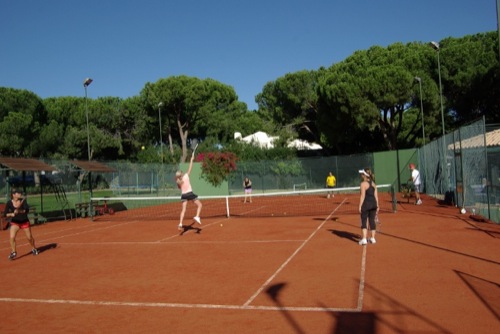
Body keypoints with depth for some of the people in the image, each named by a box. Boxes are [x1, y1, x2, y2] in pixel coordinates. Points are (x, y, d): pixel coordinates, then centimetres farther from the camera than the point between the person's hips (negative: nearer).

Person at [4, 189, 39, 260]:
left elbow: (27, 210, -21)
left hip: (25, 221, 0)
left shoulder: (23, 200, -11)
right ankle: (13, 252, 1)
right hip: (15, 222, 0)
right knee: (12, 237, -16)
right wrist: (11, 214, -26)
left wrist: (19, 211, -36)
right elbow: (5, 214, -8)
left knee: (29, 237, 8)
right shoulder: (9, 203, -10)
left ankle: (34, 249, 33)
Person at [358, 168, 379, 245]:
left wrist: (360, 206, -10)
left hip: (366, 204, -6)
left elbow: (362, 196, -14)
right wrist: (377, 206, 16)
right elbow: (376, 196, 11)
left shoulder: (363, 184, -10)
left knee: (363, 222, -1)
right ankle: (373, 238, 18)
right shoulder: (373, 184, 11)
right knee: (372, 221, 13)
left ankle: (364, 239, -6)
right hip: (373, 204, 7)